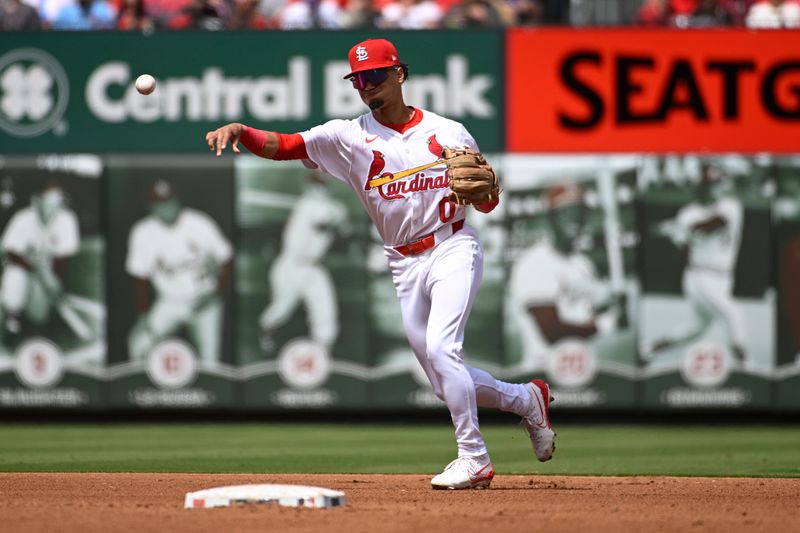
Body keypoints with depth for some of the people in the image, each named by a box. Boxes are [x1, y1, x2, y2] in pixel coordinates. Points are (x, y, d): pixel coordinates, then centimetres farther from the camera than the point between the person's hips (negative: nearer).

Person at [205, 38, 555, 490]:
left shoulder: (450, 133, 3)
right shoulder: (349, 137, 4)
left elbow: (488, 204, 8)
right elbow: (281, 145, -9)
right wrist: (239, 130, -28)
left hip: (454, 248, -4)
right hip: (405, 265, 4)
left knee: (440, 348, -23)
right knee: (447, 382, 5)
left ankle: (475, 459, -15)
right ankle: (527, 399, 31)